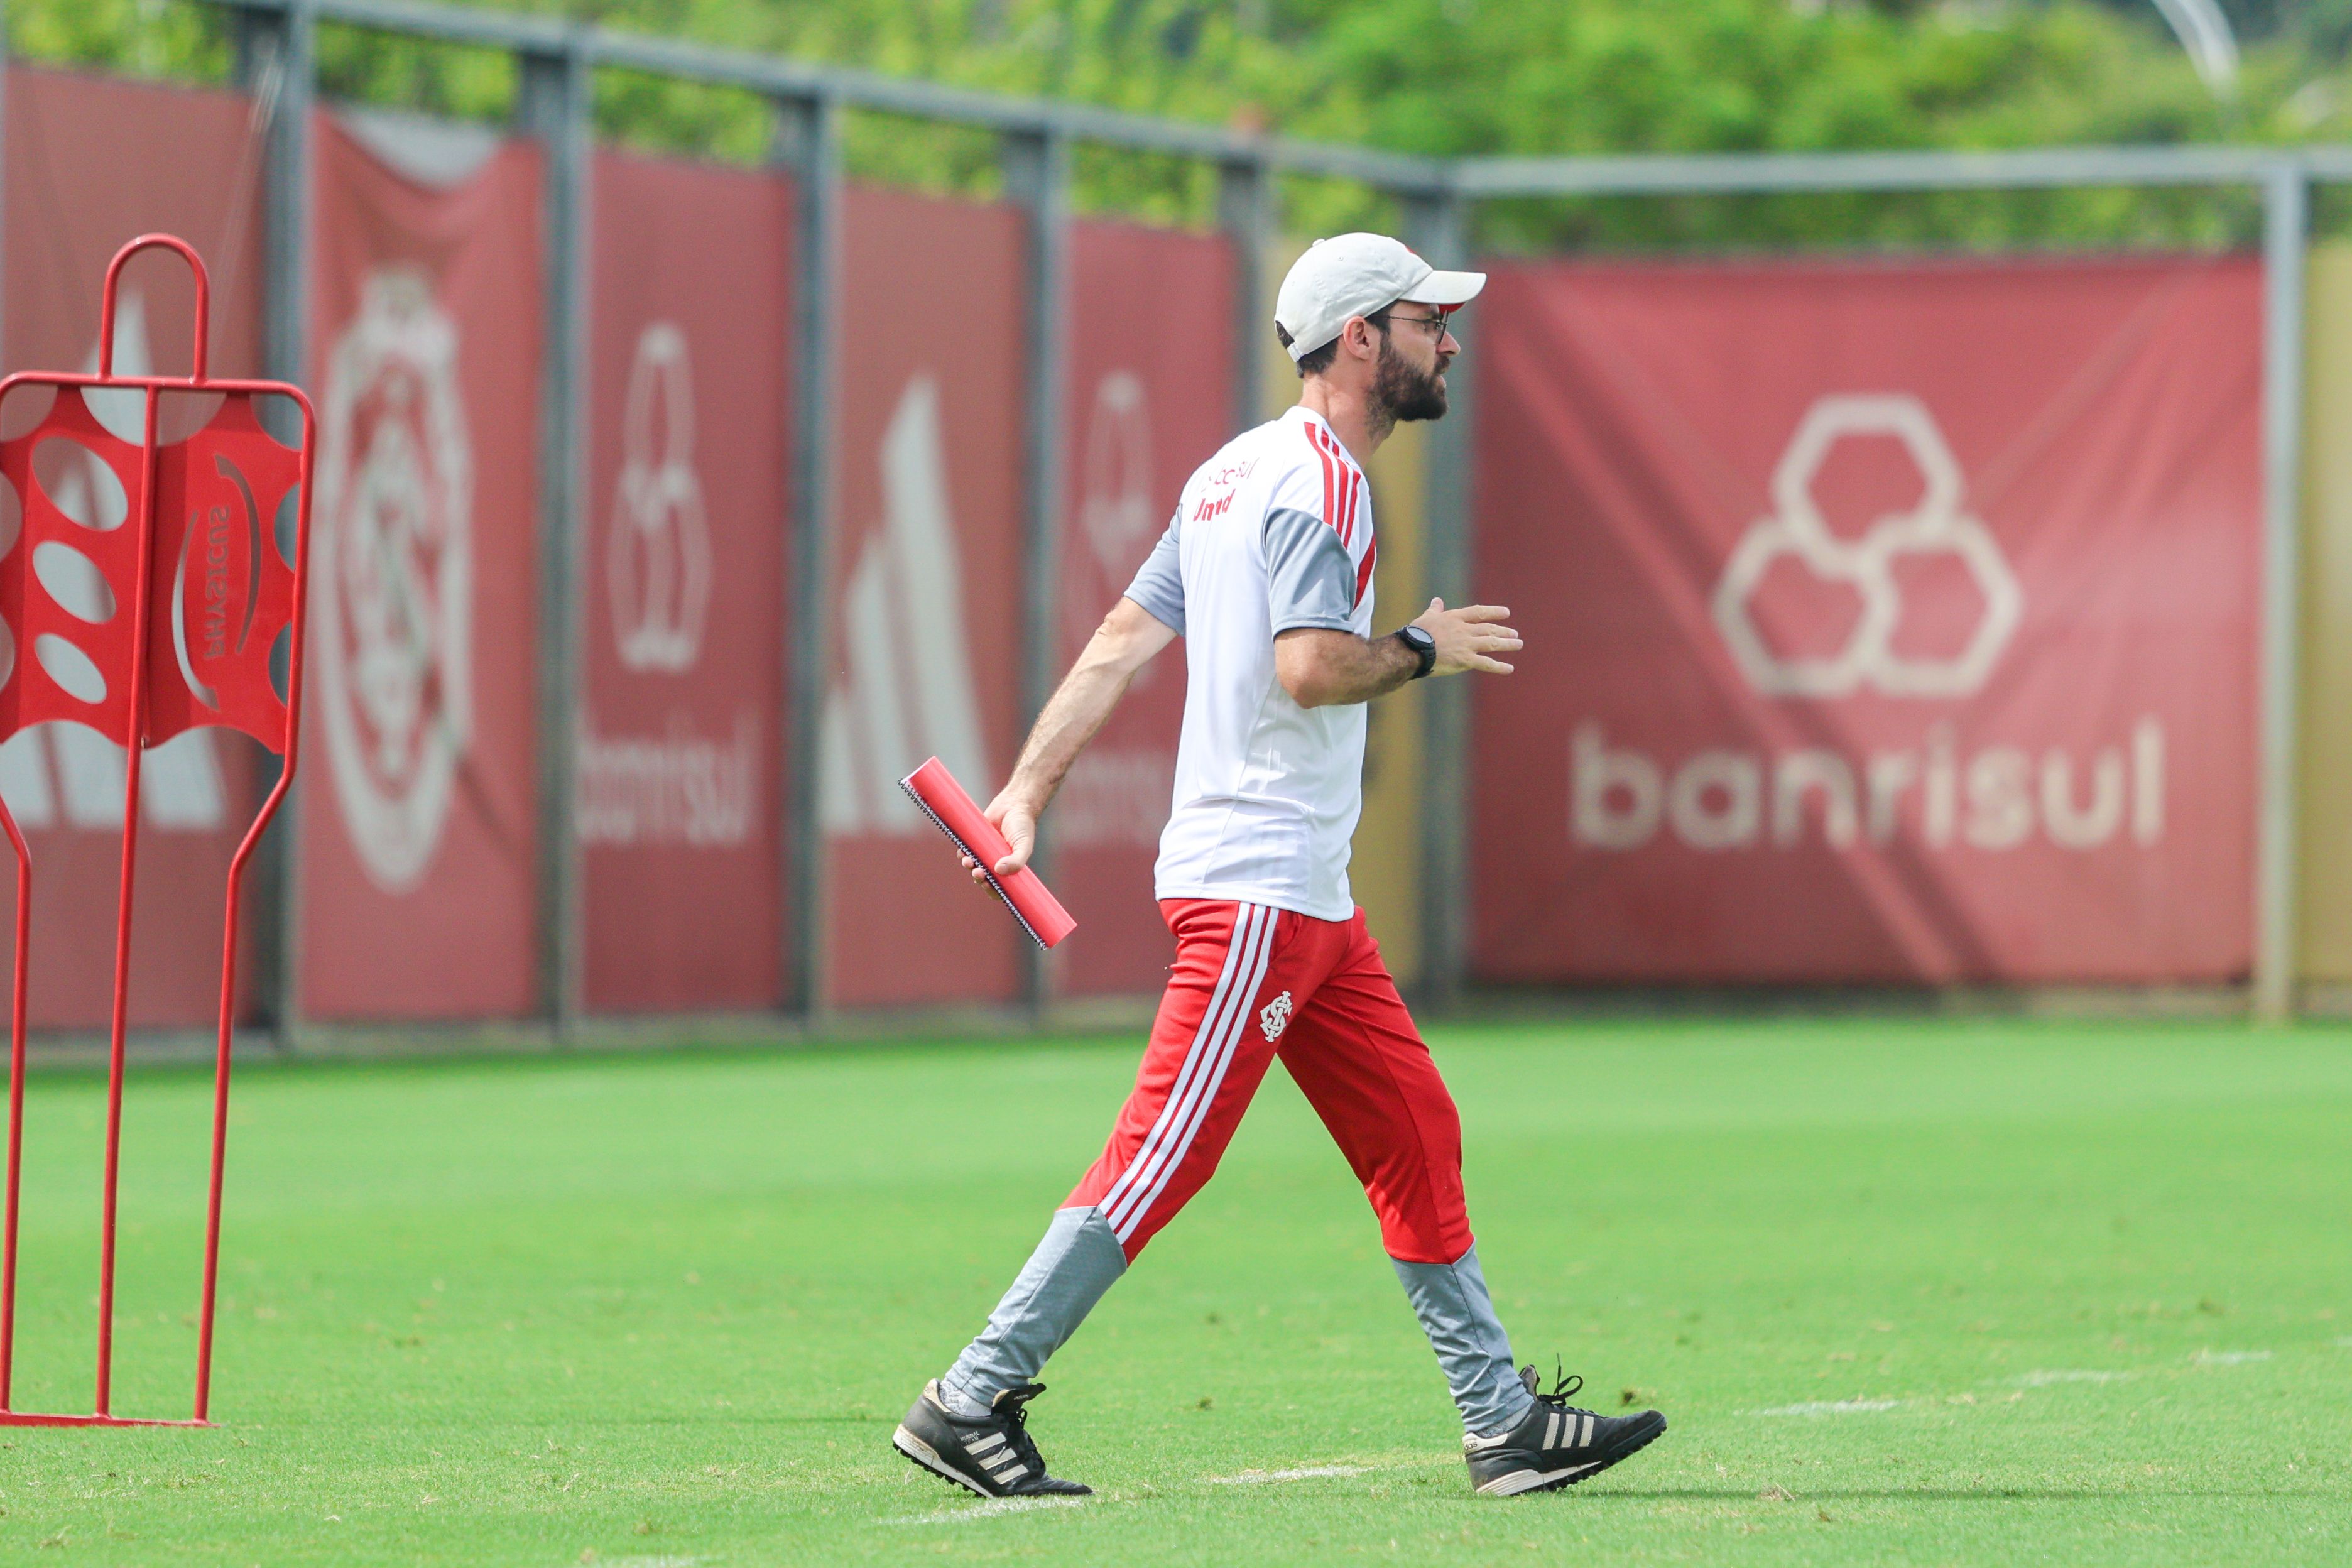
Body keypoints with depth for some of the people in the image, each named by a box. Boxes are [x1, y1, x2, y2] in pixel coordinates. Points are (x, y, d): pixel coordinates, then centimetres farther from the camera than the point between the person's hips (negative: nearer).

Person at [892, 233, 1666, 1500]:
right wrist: (1422, 648, -7)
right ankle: (970, 1404, -11)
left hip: (1309, 897, 11)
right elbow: (1311, 668, -25)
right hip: (1257, 884, -11)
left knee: (1414, 1135, 11)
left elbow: (1121, 641, 13)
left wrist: (1029, 788, 9)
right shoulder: (1318, 479, -13)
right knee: (1163, 1159, -11)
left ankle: (1505, 1423, 14)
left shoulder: (1239, 471, 18)